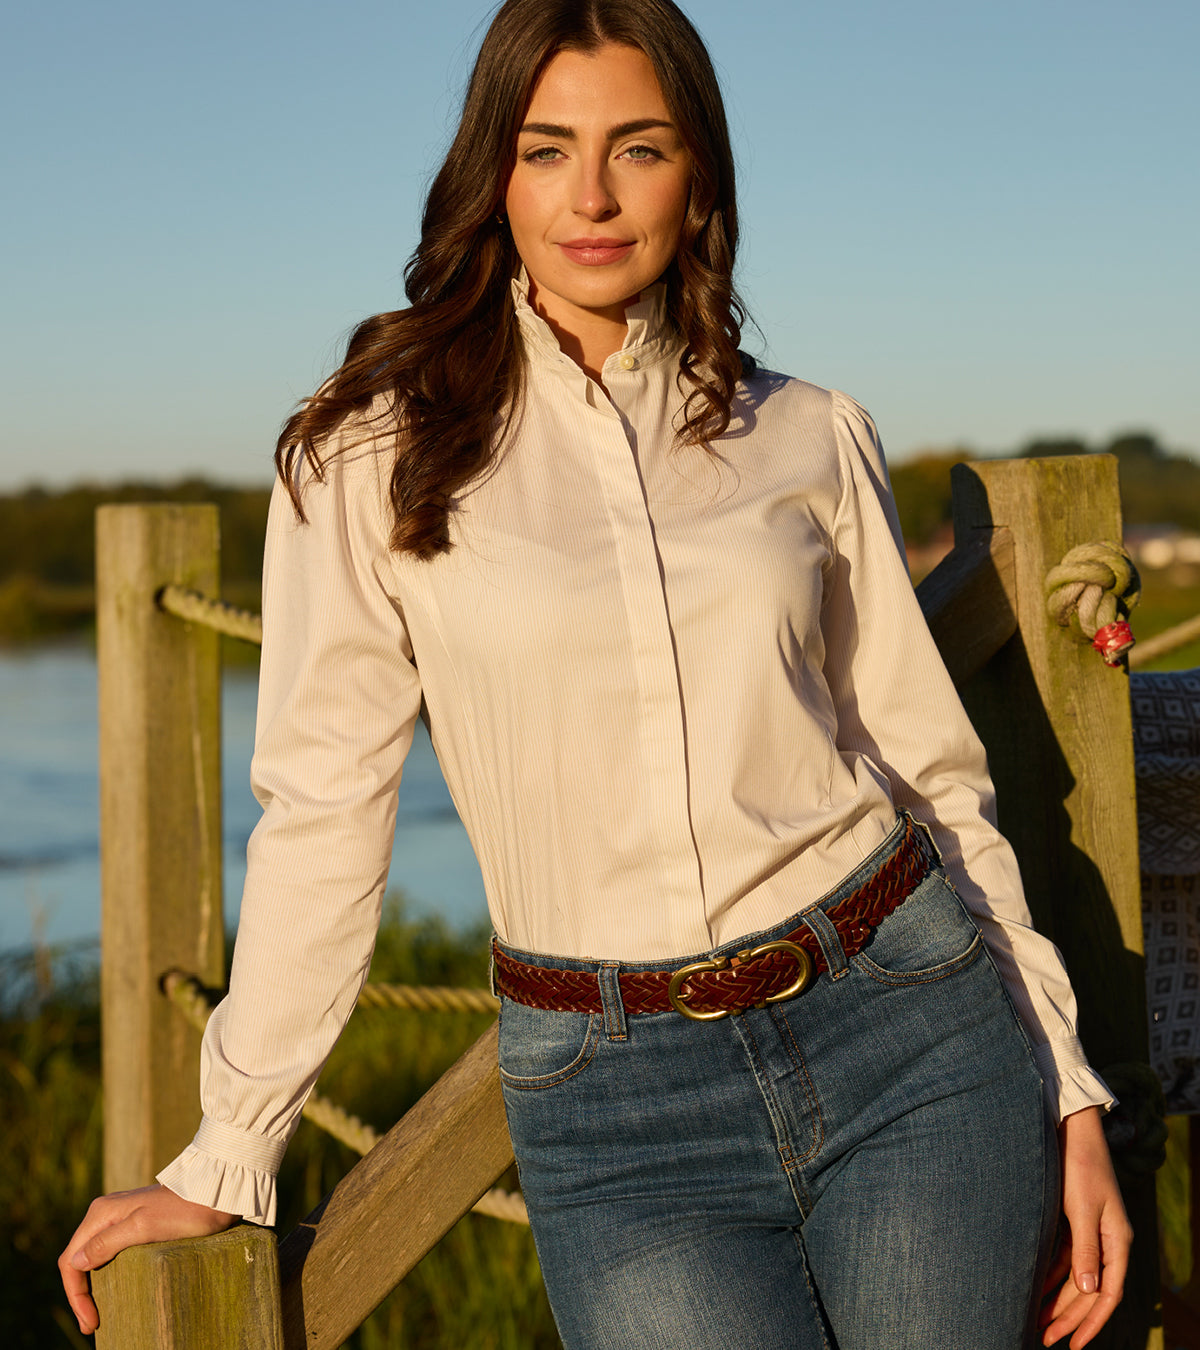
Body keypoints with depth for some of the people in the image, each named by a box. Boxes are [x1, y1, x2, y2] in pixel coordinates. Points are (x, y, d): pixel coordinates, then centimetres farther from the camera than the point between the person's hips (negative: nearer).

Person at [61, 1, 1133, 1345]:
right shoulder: (377, 454, -1)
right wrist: (225, 1159, 0)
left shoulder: (808, 440, 6)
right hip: (615, 1107, -2)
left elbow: (929, 768, 10)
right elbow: (323, 811, 0)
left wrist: (1067, 1086, 7)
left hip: (911, 1040, 2)